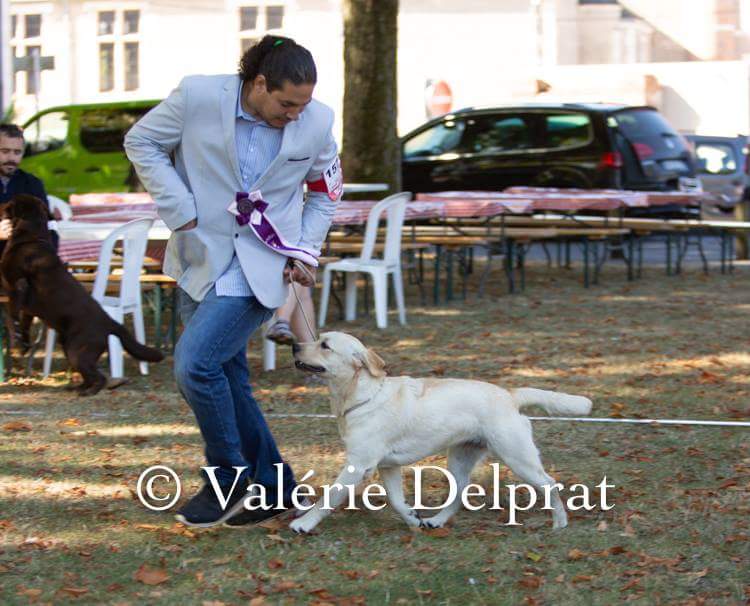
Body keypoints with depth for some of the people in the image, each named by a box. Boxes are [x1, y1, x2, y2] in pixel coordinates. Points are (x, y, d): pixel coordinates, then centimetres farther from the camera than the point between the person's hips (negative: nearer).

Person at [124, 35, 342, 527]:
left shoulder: (317, 122, -9)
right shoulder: (198, 98, -14)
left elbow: (326, 193, 10)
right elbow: (142, 142, 1)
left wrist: (306, 251, -1)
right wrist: (180, 211, -6)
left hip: (262, 266, -3)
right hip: (202, 257, 3)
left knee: (196, 363, -18)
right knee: (229, 379, 8)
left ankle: (228, 479, 0)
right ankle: (272, 487, 23)